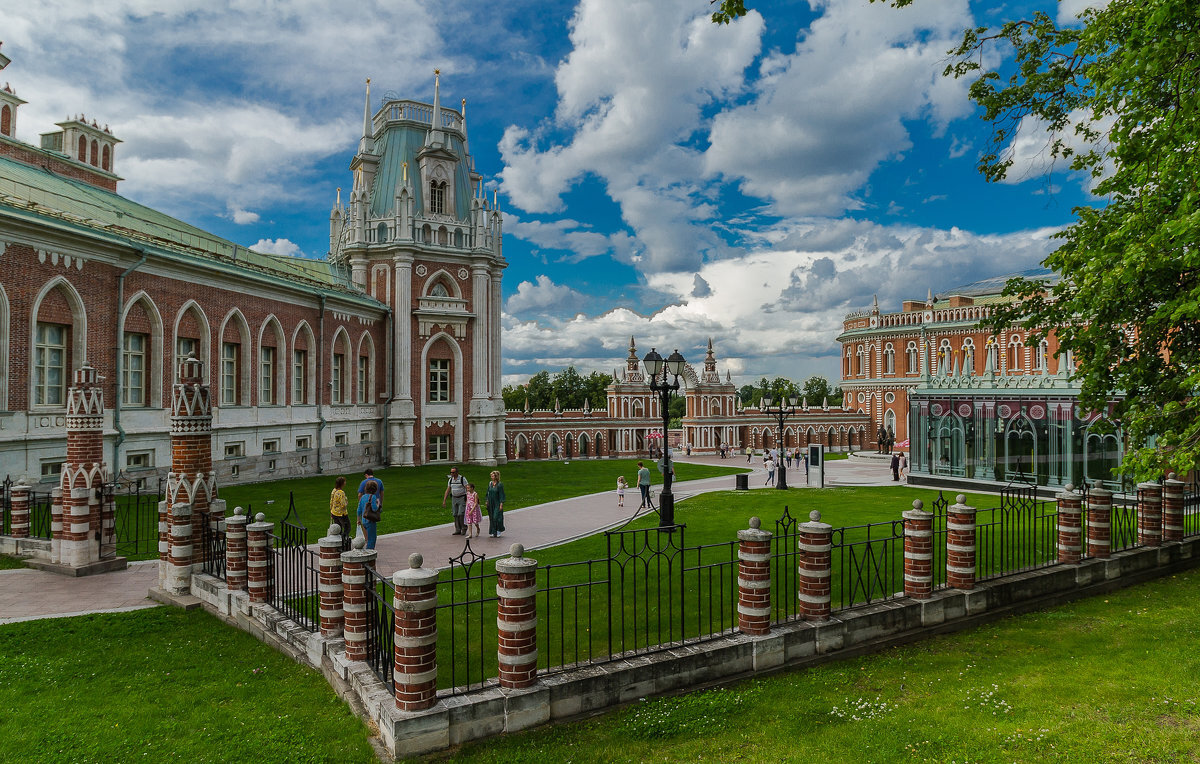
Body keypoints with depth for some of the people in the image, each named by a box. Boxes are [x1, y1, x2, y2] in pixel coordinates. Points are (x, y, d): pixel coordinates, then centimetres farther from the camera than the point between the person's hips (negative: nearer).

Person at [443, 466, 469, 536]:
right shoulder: (450, 480, 6)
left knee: (461, 514, -12)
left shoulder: (462, 479, -10)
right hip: (454, 498, 5)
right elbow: (448, 490, 11)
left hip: (462, 498, -5)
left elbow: (468, 489, -11)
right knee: (455, 515, 3)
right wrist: (444, 500, 8)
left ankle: (464, 528, 5)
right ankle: (458, 530, 8)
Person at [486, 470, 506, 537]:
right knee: (491, 518, 7)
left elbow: (501, 495, -11)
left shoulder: (499, 484, -11)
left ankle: (499, 531, 6)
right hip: (491, 504, 6)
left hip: (497, 504, -6)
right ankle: (493, 532, 14)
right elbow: (488, 493, 15)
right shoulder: (490, 483, 6)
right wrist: (487, 501, 10)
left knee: (496, 517, -9)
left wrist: (501, 504, -15)